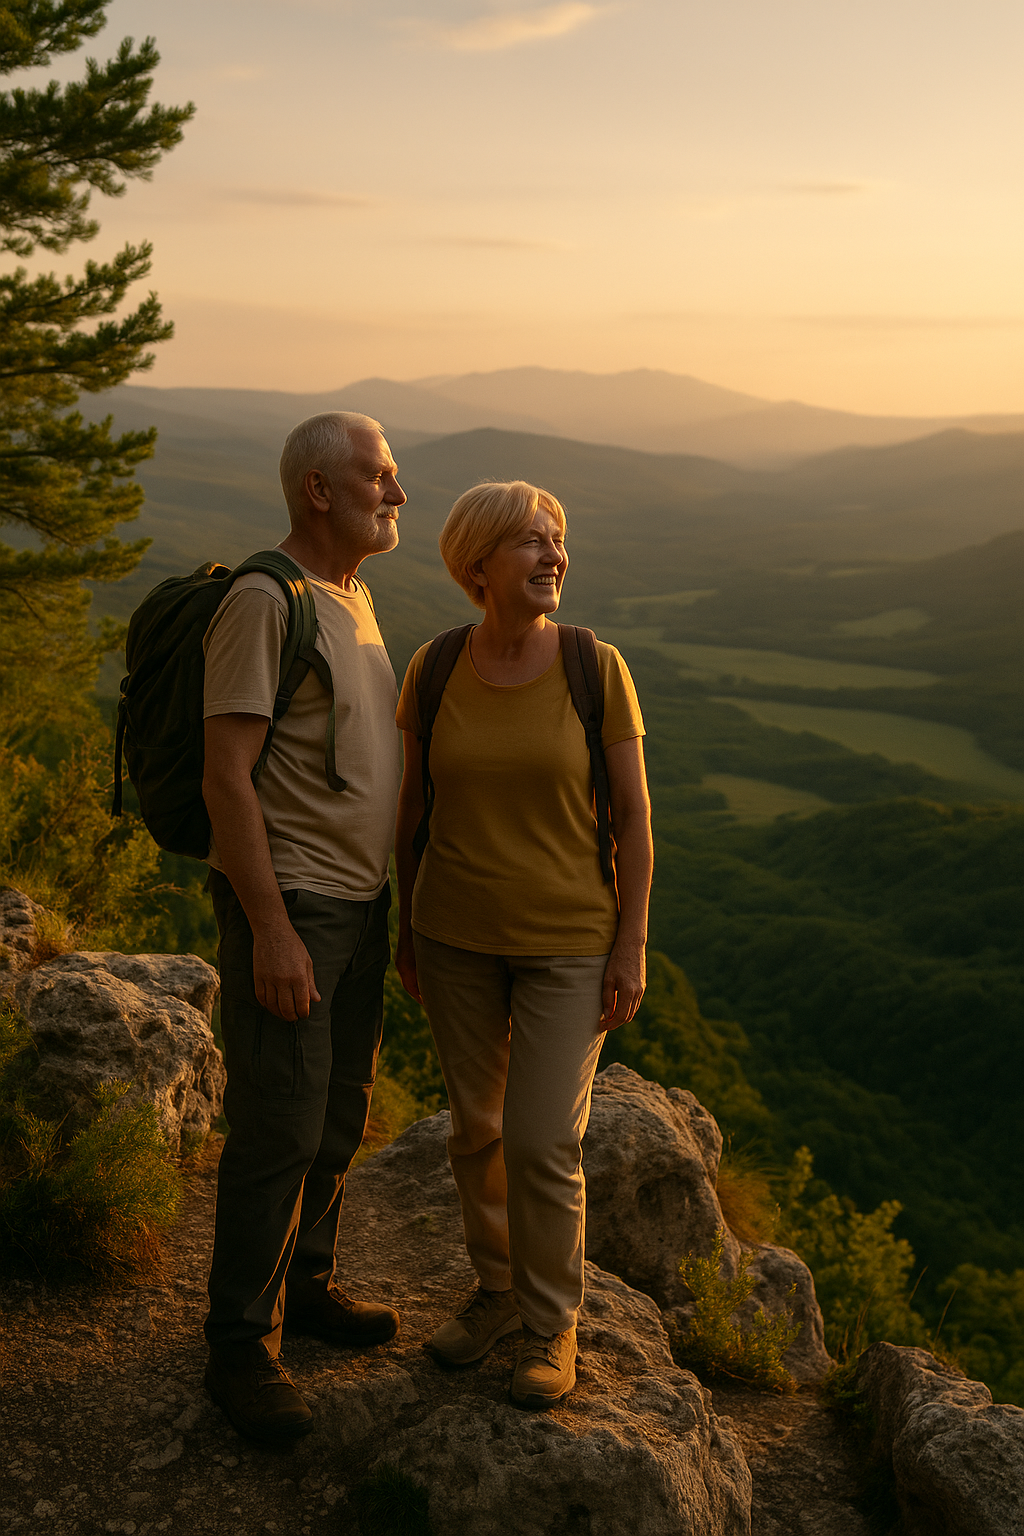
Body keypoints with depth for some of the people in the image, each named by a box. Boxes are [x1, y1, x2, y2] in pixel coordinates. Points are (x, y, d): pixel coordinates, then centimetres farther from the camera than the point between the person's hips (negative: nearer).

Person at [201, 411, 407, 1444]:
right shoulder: (262, 602, -17)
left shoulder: (353, 597, 12)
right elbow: (227, 777, -21)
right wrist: (272, 931, -24)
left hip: (357, 901, 9)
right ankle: (242, 1349, 11)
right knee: (277, 1130, -3)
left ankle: (303, 1284, 34)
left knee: (338, 1116, 17)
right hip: (286, 905, -9)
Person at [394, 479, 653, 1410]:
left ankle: (553, 1324, 20)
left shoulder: (597, 668, -13)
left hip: (569, 940, -3)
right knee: (477, 1124, 13)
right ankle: (499, 1288, 34)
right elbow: (412, 802, 3)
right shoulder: (434, 670, -6)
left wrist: (633, 945, -11)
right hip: (458, 931, 3)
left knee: (544, 1142, -3)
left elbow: (634, 814, -9)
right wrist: (405, 927, 6)